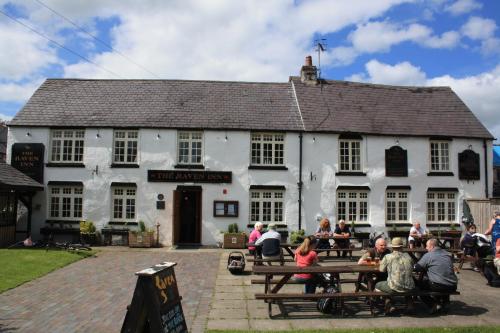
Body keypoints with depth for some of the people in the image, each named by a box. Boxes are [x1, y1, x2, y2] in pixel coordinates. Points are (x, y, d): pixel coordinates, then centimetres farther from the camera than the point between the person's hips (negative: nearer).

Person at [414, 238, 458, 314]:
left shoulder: (428, 255, -6)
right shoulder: (447, 254, 11)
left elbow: (416, 268, -4)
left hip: (438, 286, -7)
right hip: (452, 287, 7)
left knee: (419, 284, 11)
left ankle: (434, 305, 1)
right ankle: (445, 302, 30)